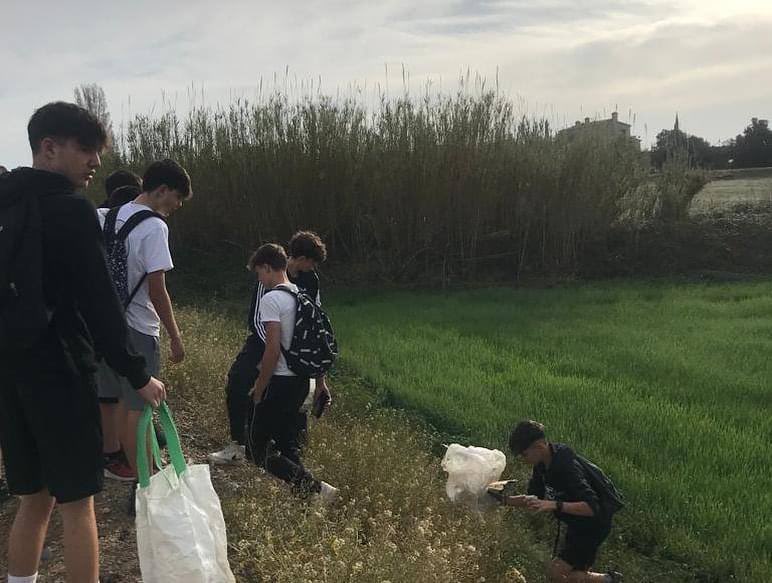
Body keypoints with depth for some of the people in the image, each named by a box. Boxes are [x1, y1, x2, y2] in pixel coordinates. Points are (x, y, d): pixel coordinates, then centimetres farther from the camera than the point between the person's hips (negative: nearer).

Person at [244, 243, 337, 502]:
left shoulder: (271, 299, -15)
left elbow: (273, 349, -19)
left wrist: (259, 390, -10)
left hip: (280, 382, -8)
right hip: (301, 381, 8)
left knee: (261, 452, 0)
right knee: (287, 445, 17)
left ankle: (315, 488, -14)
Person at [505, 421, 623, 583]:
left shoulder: (567, 467, -32)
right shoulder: (542, 463, -4)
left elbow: (592, 507, -39)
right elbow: (535, 498, 6)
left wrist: (553, 505, -48)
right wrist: (504, 500, -8)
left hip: (592, 526, -9)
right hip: (577, 525, 9)